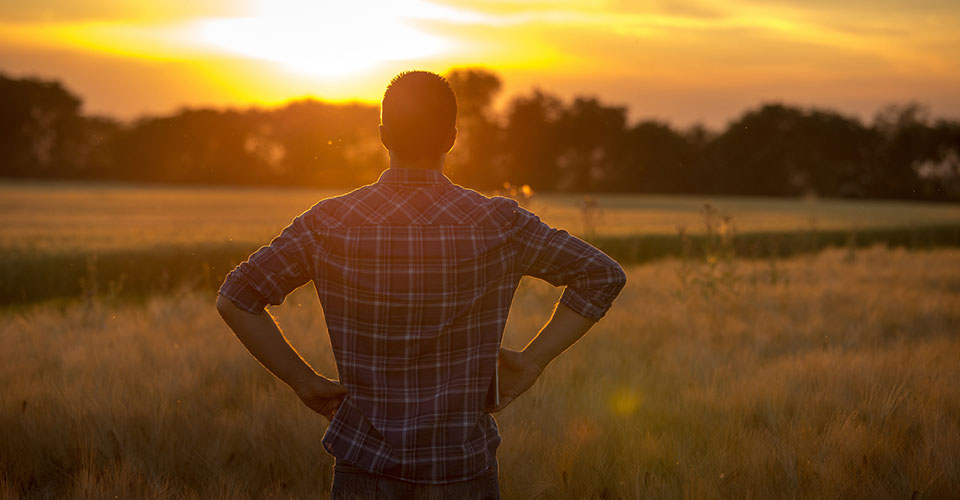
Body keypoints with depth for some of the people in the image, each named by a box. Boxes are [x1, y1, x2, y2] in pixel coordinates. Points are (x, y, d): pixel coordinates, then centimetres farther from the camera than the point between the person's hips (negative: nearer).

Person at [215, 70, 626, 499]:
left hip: (365, 466, 1)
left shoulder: (330, 223, -6)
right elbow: (603, 275, -3)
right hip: (464, 464, 0)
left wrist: (304, 382, -2)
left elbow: (235, 298, -7)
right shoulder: (496, 224, -7)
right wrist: (530, 362, 0)